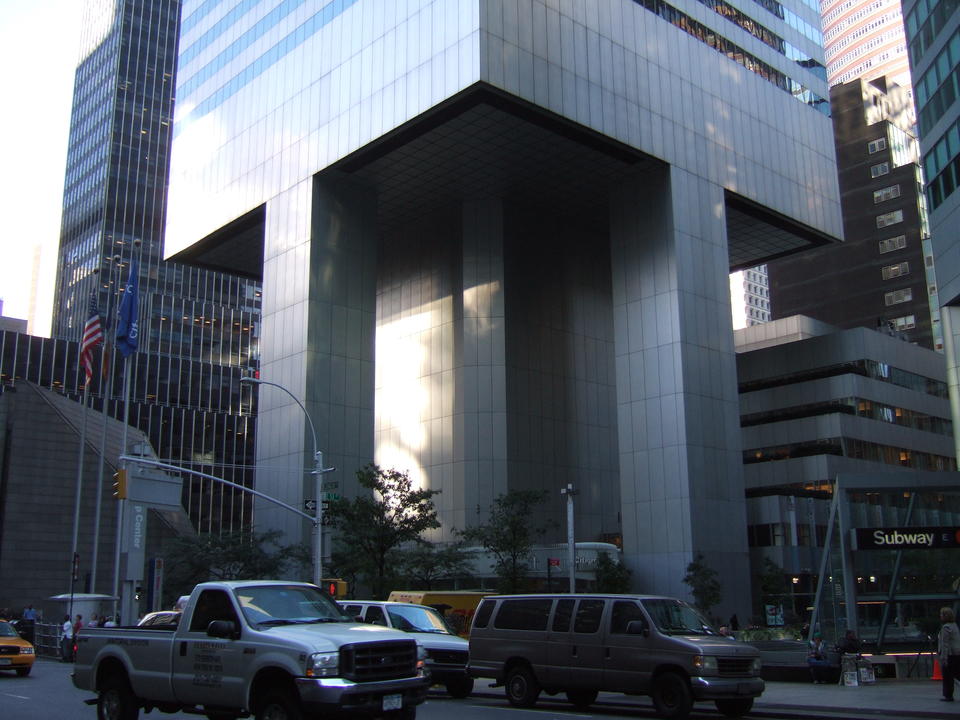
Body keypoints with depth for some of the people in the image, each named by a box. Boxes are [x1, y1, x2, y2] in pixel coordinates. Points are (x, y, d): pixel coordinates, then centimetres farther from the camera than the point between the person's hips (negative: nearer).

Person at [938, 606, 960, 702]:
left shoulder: (946, 628, -15)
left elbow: (945, 644, -20)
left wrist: (944, 657, -20)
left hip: (949, 655, -8)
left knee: (947, 676, 1)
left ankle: (948, 696, 6)